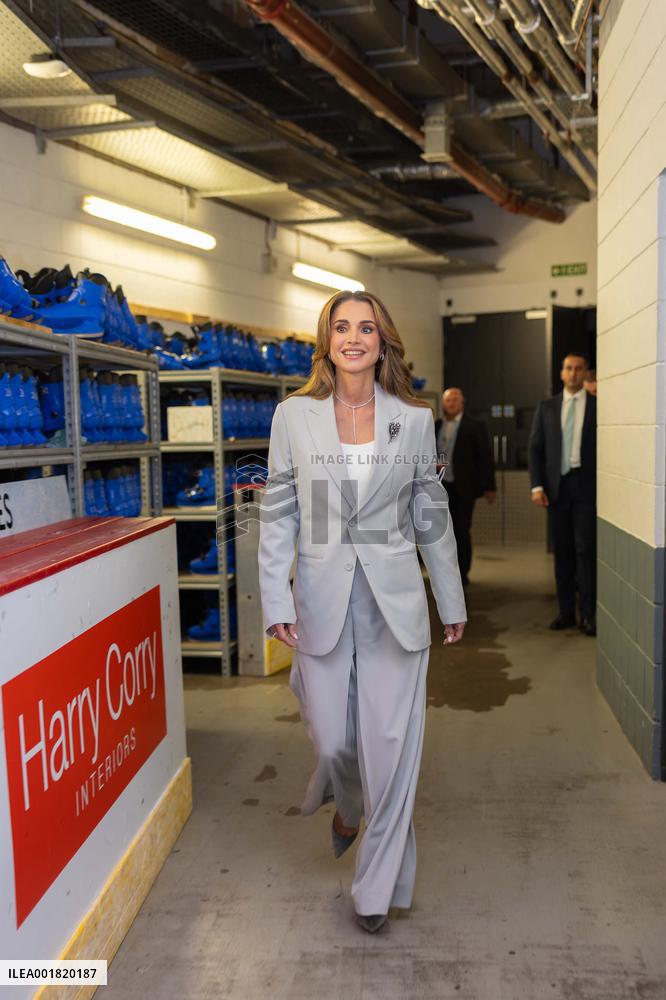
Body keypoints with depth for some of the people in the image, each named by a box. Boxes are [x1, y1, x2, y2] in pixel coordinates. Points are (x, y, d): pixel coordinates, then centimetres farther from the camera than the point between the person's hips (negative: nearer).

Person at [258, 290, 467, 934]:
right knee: (333, 740, 8)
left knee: (391, 748, 4)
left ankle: (379, 885, 26)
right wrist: (276, 602, -6)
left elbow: (431, 514, 8)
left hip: (395, 602, 0)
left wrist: (452, 602, 12)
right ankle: (347, 805, 47)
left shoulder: (414, 419, 2)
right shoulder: (293, 416, 0)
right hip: (322, 601, 0)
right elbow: (277, 514, 1)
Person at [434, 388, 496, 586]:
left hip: (463, 488, -3)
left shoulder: (475, 426, -1)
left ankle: (462, 574, 12)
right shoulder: (434, 427, 9)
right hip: (439, 488, 3)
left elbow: (486, 457, -3)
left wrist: (489, 487, -7)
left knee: (461, 532, 1)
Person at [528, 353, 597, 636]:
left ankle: (587, 615, 1)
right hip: (557, 485, 3)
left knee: (585, 549, -4)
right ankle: (566, 611, 14)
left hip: (587, 484, -3)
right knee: (562, 550, 7)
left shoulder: (599, 405, 3)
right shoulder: (546, 407, 10)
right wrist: (537, 485, -4)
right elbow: (535, 448, 7)